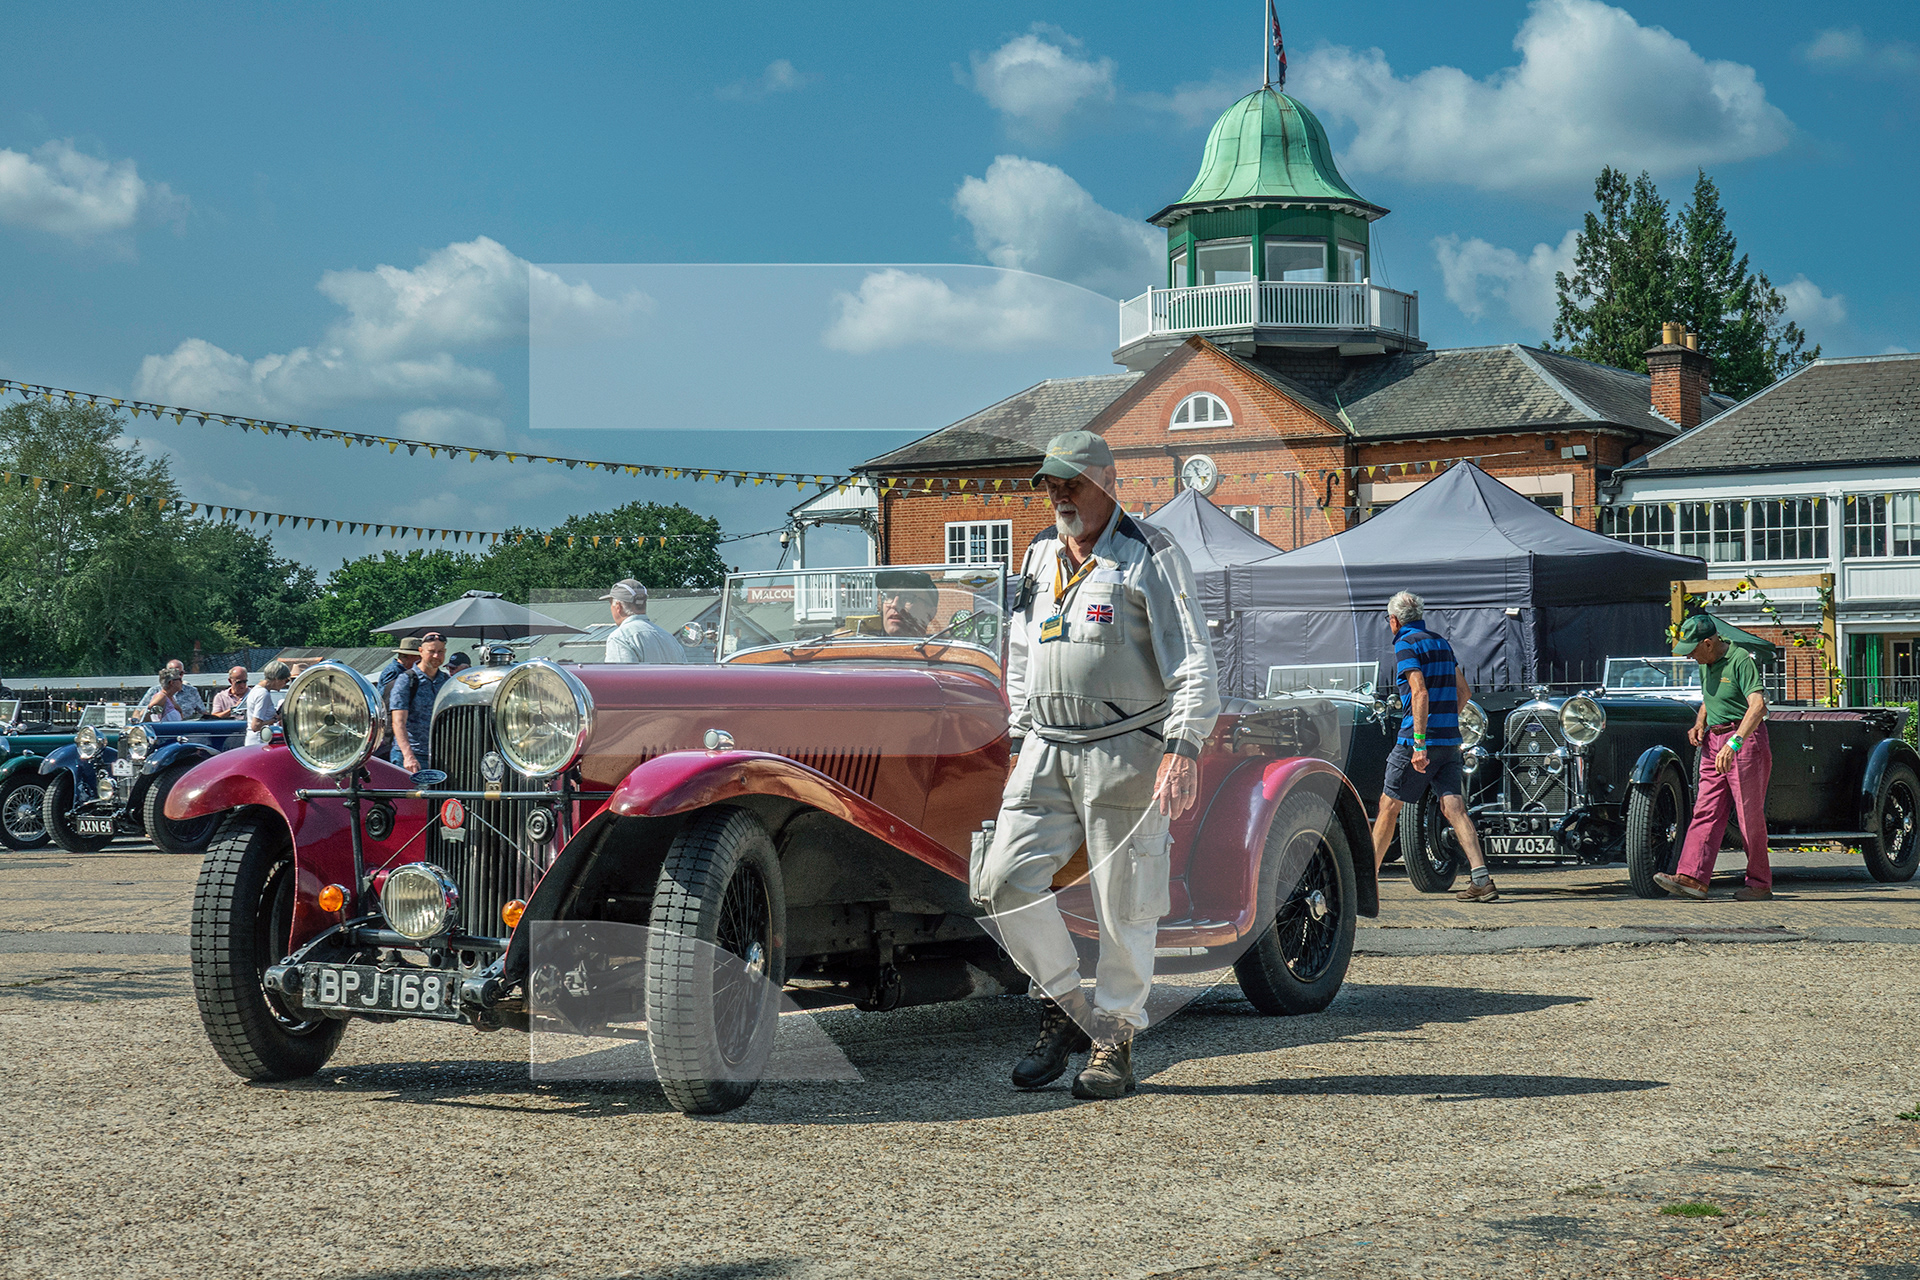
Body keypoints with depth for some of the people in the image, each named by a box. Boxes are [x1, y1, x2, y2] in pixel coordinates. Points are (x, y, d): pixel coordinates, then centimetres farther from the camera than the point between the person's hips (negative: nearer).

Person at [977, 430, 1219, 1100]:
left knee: (1124, 905, -2)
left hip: (1124, 750, -6)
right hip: (1048, 750, 6)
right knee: (1006, 880, -4)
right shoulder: (1039, 556, 16)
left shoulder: (1149, 556, -4)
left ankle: (1114, 1045, 9)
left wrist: (1182, 751, -19)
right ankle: (1064, 1007, 13)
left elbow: (1194, 664, -9)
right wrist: (1021, 745, 19)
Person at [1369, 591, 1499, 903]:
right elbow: (1464, 691, 23)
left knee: (1389, 805, 5)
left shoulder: (1406, 645, -8)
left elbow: (1420, 693, -20)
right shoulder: (1441, 643, 17)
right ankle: (1482, 879, -16)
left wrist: (1420, 742, -23)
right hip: (1450, 740, 7)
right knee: (1453, 807, -2)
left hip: (1418, 740, -7)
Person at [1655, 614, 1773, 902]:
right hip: (1714, 743, 8)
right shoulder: (1705, 664, 11)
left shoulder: (1740, 661, -16)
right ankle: (1692, 877, -8)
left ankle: (1760, 883, 9)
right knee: (1706, 812, -1)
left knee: (1750, 816, -1)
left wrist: (1734, 743, -38)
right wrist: (1699, 724, 9)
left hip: (1745, 738, -8)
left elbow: (1758, 705, -28)